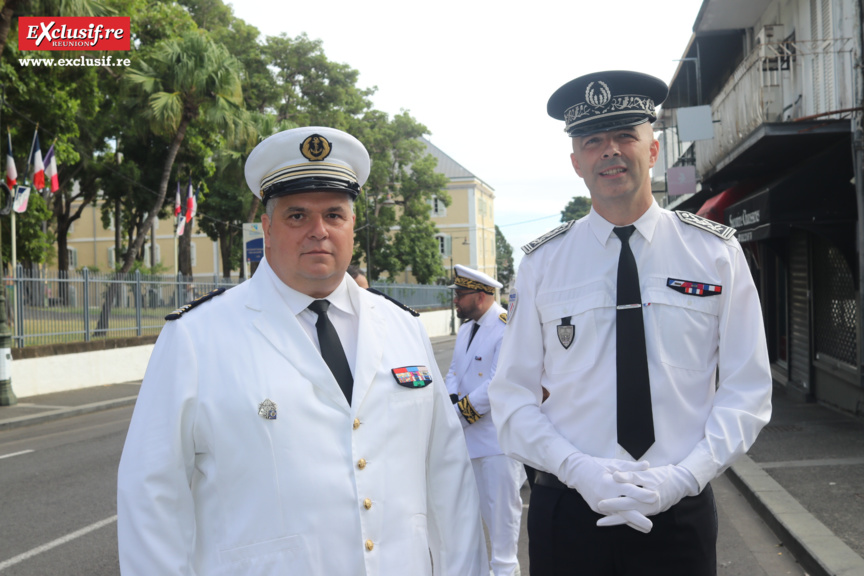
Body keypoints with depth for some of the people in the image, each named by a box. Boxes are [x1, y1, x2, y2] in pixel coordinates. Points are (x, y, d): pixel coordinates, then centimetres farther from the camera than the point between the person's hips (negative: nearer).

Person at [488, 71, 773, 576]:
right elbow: (513, 396, -1)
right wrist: (578, 469, -16)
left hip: (680, 511, 0)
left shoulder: (716, 251, 1)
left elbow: (747, 389, 0)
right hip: (567, 510, 0)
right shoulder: (542, 263, -1)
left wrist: (684, 476, -13)